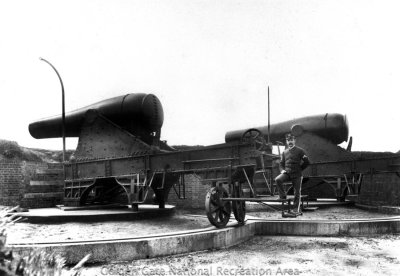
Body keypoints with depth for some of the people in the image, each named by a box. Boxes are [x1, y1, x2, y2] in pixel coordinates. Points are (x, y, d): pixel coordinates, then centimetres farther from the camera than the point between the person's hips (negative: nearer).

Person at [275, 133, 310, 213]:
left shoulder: (300, 151, 0)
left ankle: (296, 210, 12)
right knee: (277, 179, -25)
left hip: (297, 175, -3)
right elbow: (281, 163, 21)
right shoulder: (284, 152, 13)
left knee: (297, 192, 1)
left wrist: (300, 169, 2)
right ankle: (282, 197, -12)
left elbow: (307, 162, 2)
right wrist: (282, 170, 3)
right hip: (287, 173, 3)